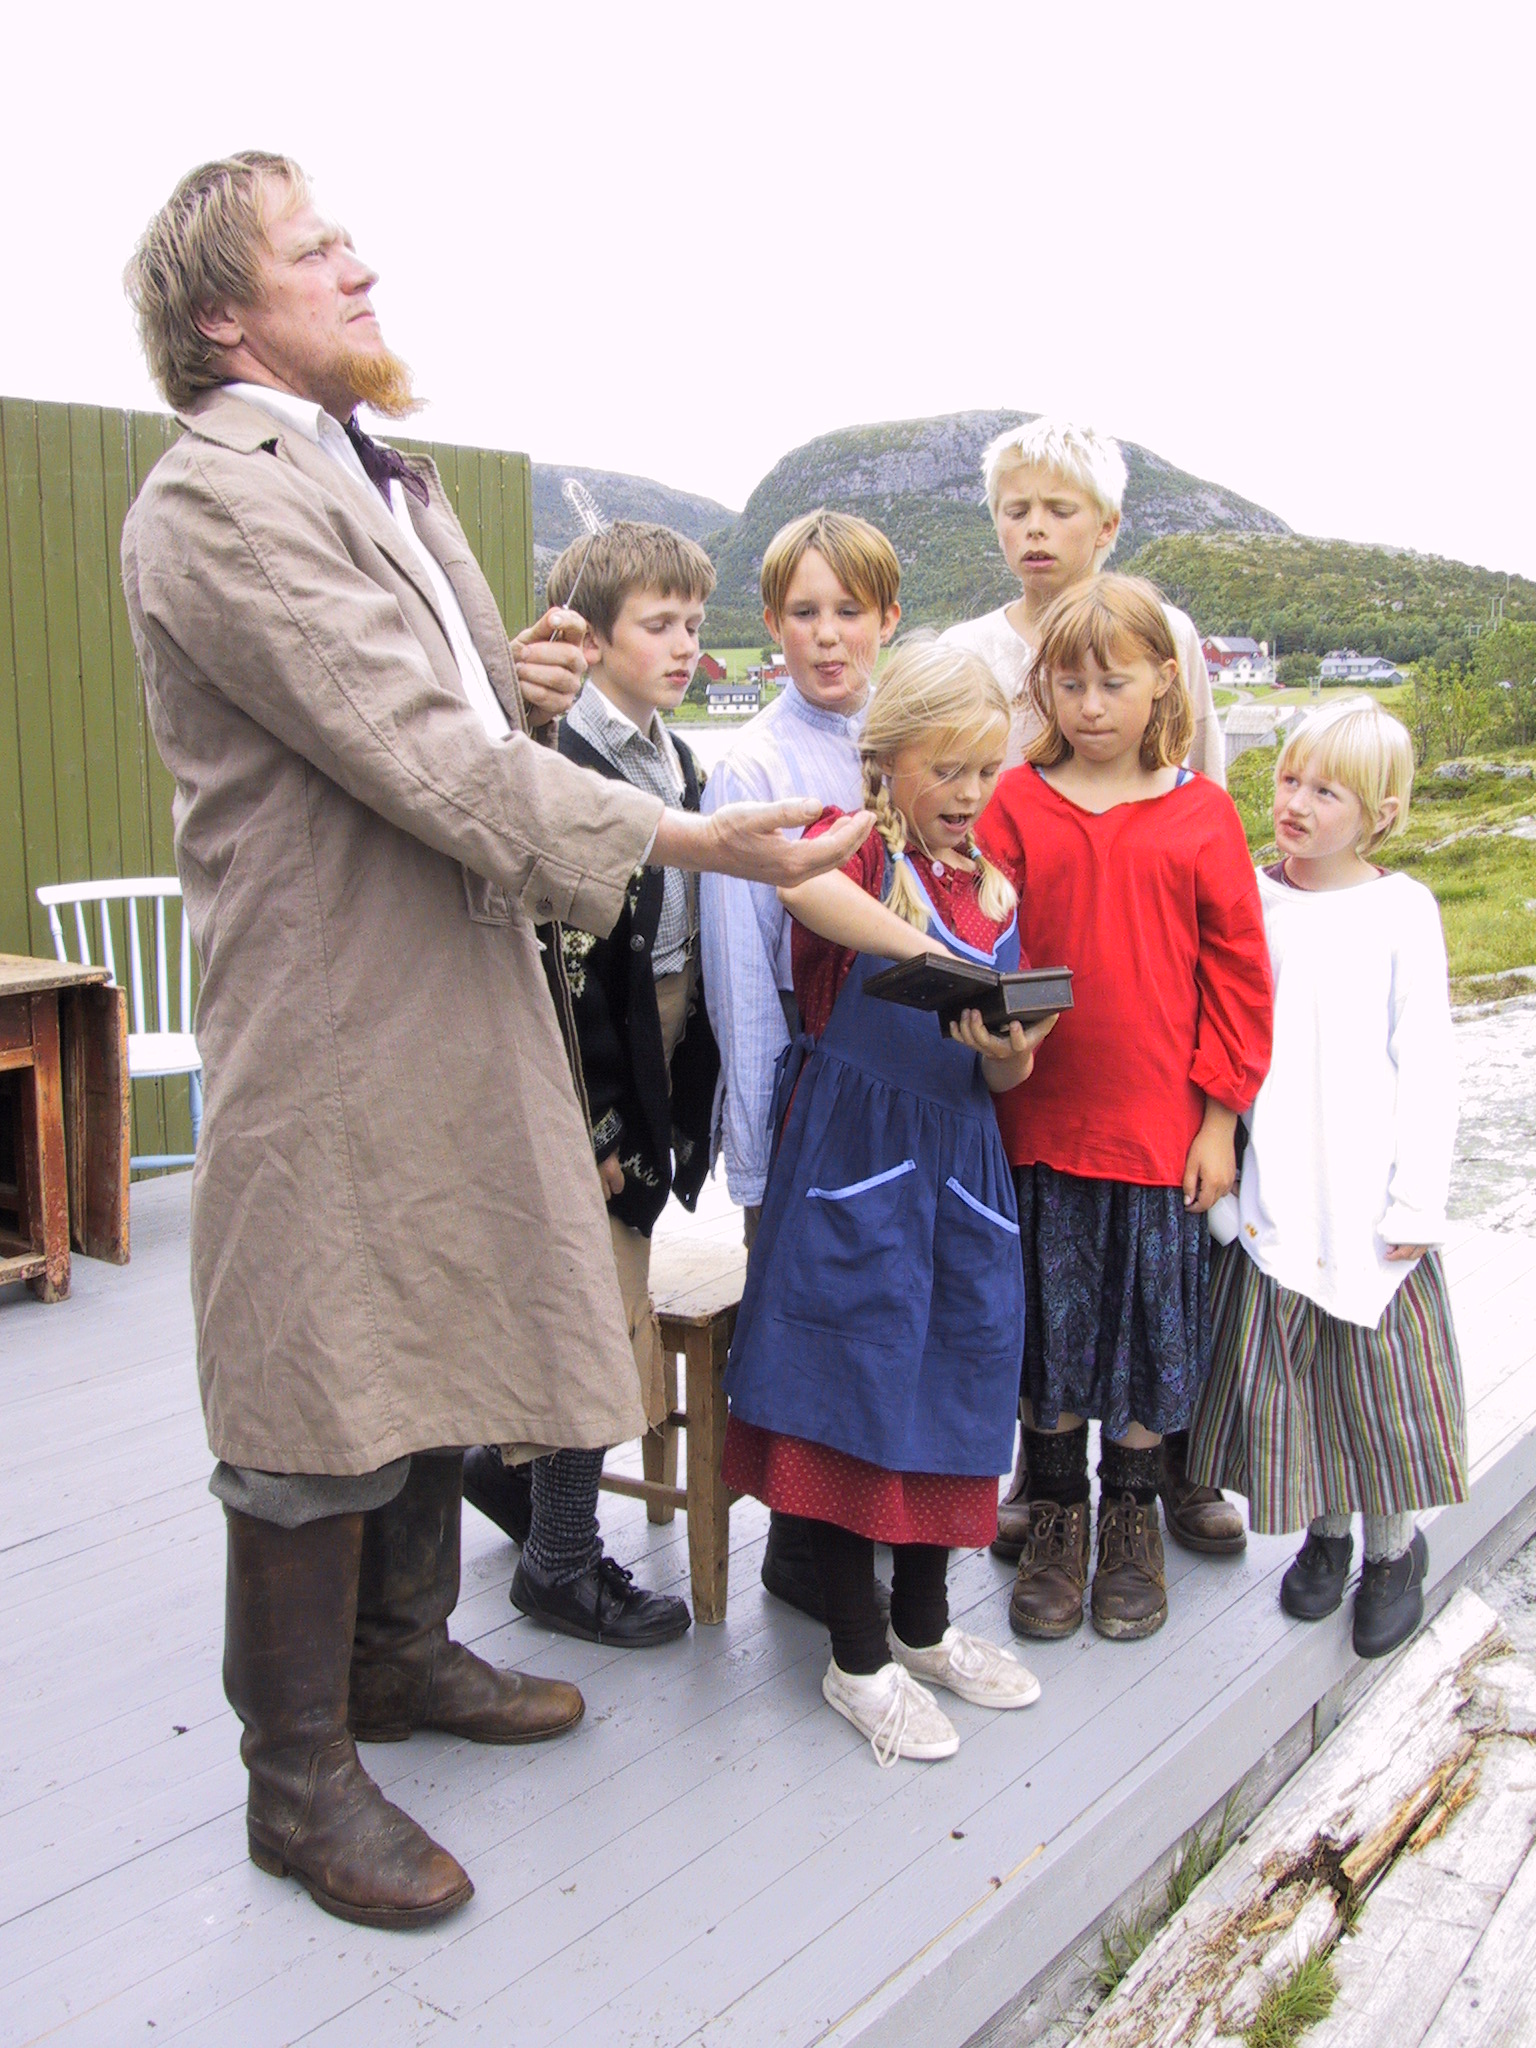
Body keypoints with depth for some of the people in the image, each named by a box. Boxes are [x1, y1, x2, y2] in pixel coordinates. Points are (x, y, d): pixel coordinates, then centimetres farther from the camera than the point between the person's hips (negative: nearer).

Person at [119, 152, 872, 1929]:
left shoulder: (388, 474, 17)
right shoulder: (218, 497, -15)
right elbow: (421, 758, -23)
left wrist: (523, 687, 0)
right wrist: (689, 838, -23)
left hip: (461, 984, 9)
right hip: (330, 1018, -9)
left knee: (438, 1337, 19)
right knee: (326, 1391, 1)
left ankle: (402, 1655, 39)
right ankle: (298, 1776, 20)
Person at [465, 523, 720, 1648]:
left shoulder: (676, 760, 11)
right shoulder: (562, 768, -17)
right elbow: (563, 969, -21)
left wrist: (681, 1097, 14)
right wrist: (600, 1122, -20)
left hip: (661, 1065, 9)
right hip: (595, 1082, -8)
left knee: (601, 1297, 18)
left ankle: (508, 1459, 40)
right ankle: (562, 1563, 18)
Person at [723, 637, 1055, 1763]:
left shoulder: (995, 890, 12)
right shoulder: (852, 842, -5)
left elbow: (1009, 1076, 12)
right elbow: (802, 882, -34)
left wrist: (1008, 1052, -12)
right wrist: (937, 959, -40)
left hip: (960, 1163, 6)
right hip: (852, 1160, -6)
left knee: (952, 1372, 13)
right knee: (852, 1385, -1)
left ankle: (924, 1625, 33)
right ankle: (859, 1659, 15)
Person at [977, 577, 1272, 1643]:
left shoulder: (1202, 814, 0)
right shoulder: (1016, 805, 0)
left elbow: (1238, 972, 2)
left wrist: (1219, 1114, -1)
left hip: (1162, 1128, 0)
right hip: (1040, 1122, 0)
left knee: (1150, 1328, 11)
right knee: (1050, 1326, 11)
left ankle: (1133, 1522, 31)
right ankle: (1056, 1518, 30)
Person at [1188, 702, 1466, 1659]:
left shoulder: (1401, 910, -5)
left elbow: (1425, 1067, -6)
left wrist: (1416, 1205, -9)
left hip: (1368, 1200, -2)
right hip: (1272, 1197, 3)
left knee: (1377, 1368, 7)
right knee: (1288, 1369, 10)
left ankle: (1395, 1546, 28)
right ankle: (1325, 1531, 32)